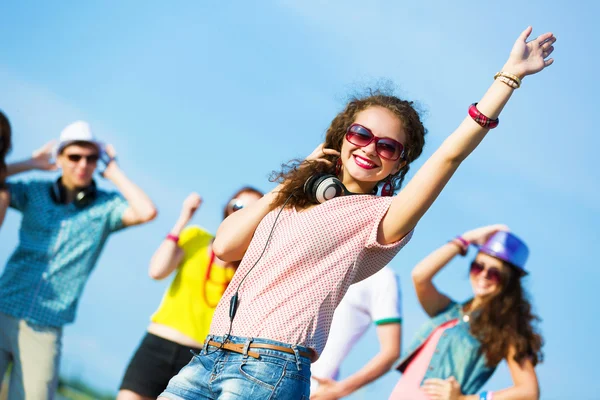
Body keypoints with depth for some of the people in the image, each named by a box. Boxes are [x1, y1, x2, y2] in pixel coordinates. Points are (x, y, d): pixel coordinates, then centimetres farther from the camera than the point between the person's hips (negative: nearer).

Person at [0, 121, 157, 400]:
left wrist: (114, 172, -6)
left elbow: (146, 212, -17)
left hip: (46, 331, -1)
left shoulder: (106, 206, 2)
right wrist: (30, 164, 1)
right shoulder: (35, 192, 6)